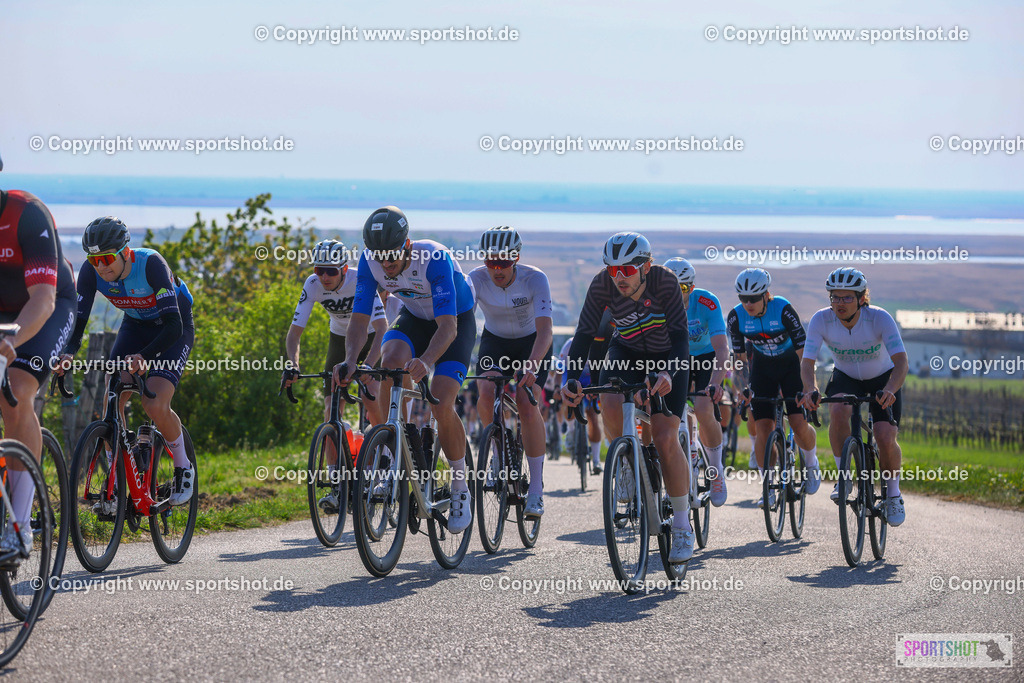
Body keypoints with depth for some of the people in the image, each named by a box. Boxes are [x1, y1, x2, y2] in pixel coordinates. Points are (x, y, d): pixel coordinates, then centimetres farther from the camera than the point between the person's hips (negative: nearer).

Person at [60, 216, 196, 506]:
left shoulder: (151, 264, -35)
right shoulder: (92, 271, -21)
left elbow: (173, 325, -39)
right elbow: (78, 318, -21)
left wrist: (144, 357, -55)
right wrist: (67, 354, -42)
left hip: (174, 328, -5)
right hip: (135, 326, 5)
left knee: (155, 405, -23)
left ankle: (183, 468, 3)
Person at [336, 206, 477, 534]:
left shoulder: (435, 258, -36)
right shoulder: (370, 261, -23)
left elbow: (447, 328, -42)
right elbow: (359, 320, -22)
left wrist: (425, 361, -60)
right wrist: (349, 361, -41)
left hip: (456, 321, -4)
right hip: (414, 318, 4)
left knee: (441, 406, -21)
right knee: (391, 362, -30)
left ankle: (461, 490, 0)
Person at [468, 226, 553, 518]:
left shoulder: (535, 279, -28)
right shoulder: (476, 279, -24)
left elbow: (544, 331, -37)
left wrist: (531, 366, -54)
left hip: (531, 344, -2)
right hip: (495, 341, 2)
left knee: (527, 405, -23)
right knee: (487, 394, -26)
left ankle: (536, 490, -14)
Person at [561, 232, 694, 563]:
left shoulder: (665, 281, -30)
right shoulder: (602, 285, -24)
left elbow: (680, 335, -33)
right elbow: (585, 334, -24)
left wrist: (669, 374, -50)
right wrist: (571, 380, -38)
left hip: (669, 357, -2)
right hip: (626, 352, 2)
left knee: (665, 438, -15)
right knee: (610, 404, -29)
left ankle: (682, 527, -2)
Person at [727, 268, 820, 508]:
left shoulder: (783, 310, -27)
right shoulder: (736, 317, -18)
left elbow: (803, 351, -22)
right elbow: (740, 358, -6)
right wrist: (744, 390, -11)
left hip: (790, 364, -2)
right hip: (763, 367, 2)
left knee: (799, 425, -16)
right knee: (763, 429, -10)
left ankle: (811, 461, 16)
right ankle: (769, 489, 1)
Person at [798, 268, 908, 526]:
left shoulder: (879, 318, -30)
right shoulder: (821, 320, -24)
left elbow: (901, 362, -37)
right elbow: (807, 362, -27)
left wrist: (890, 390, -56)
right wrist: (811, 389, -49)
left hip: (883, 379, -1)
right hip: (846, 378, 1)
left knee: (885, 439, -19)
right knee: (838, 412, -32)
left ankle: (893, 495, 9)